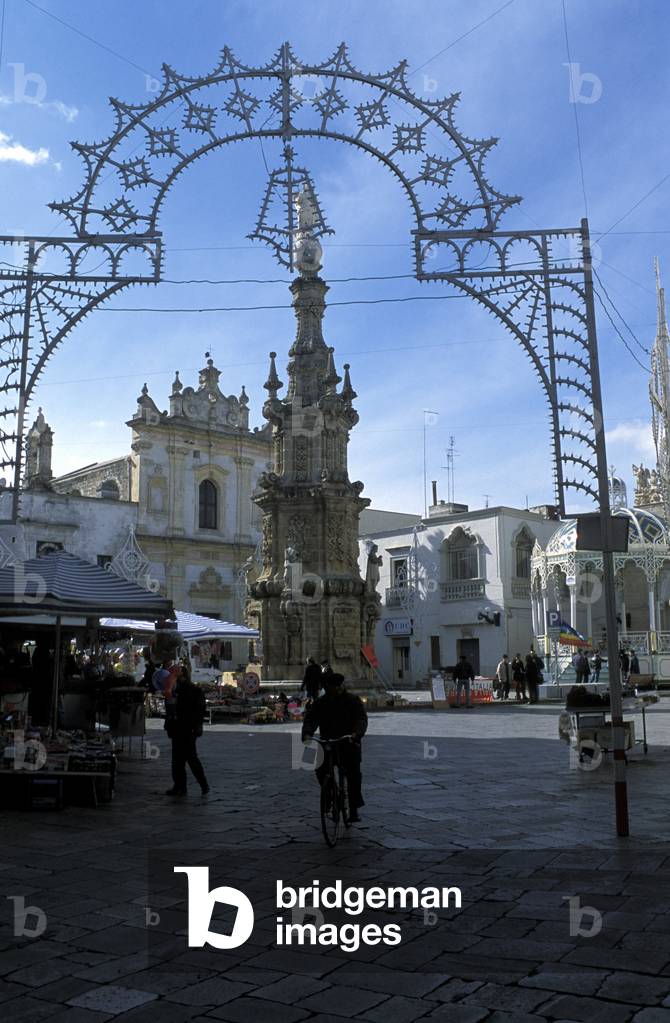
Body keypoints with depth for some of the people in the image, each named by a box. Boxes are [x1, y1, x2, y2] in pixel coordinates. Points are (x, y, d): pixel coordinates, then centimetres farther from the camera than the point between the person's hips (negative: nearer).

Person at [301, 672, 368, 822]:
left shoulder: (353, 701, -3)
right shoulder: (319, 704, 4)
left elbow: (362, 719, -16)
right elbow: (310, 720, -8)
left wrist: (355, 734, -37)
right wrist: (307, 734, -30)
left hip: (349, 744, -2)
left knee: (353, 773, -13)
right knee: (320, 770, -12)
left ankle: (354, 808, 0)